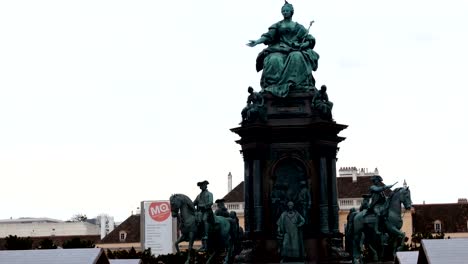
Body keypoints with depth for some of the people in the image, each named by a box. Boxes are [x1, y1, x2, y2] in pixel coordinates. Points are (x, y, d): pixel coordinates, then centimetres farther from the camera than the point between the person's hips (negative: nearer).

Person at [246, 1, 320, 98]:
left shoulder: (298, 27, 19)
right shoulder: (277, 25, 20)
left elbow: (309, 40, 13)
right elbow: (268, 36, 7)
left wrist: (304, 45, -9)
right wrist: (256, 42, -10)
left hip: (295, 50, -1)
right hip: (279, 49, 1)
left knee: (297, 57, -36)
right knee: (274, 60, -33)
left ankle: (296, 85, -43)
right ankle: (273, 86, -41)